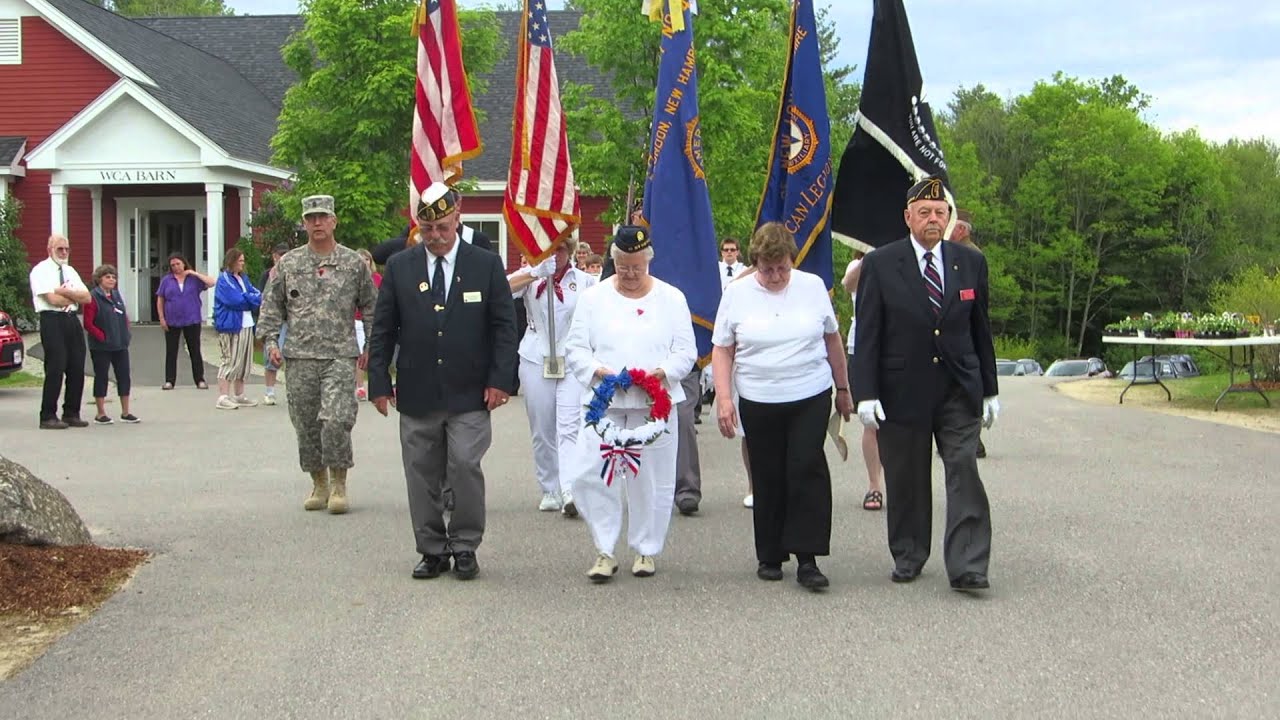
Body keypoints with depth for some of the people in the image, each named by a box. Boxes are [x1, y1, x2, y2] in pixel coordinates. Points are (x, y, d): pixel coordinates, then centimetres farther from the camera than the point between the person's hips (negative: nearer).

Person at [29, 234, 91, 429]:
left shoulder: (70, 271, 18)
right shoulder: (41, 270, -3)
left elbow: (87, 298, 7)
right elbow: (53, 299, -14)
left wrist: (65, 292, -8)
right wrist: (75, 296, 0)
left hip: (72, 320, 7)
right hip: (52, 320, -7)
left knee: (77, 368, 5)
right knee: (55, 369, -9)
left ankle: (71, 414, 15)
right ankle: (48, 417, -3)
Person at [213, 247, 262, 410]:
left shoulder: (242, 278, 18)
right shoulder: (224, 279, -9)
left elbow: (255, 293, 12)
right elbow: (235, 300, -18)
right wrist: (254, 299, -6)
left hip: (246, 325, 9)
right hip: (230, 326, -9)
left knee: (244, 362, 12)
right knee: (230, 361, -9)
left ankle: (239, 395, 20)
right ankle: (223, 398, -7)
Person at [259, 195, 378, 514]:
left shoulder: (354, 263, 5)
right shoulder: (288, 264, 8)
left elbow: (370, 307, 12)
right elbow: (272, 306, 12)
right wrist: (270, 340, 0)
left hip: (341, 356, -2)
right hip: (300, 357, 2)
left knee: (336, 421, -15)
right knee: (306, 425, 6)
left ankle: (338, 484, 0)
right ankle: (319, 484, 21)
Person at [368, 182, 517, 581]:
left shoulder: (486, 265, 3)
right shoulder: (399, 267, 7)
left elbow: (504, 326, 3)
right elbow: (382, 330, 8)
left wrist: (500, 380, -6)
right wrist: (380, 382, 2)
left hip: (469, 394, -2)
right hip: (416, 394, 2)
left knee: (465, 466, -9)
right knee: (422, 474, 5)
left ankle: (465, 547, 6)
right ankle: (432, 550, 16)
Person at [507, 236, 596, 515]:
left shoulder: (585, 281, 7)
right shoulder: (530, 276, 7)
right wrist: (535, 273, -18)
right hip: (536, 360, 2)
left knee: (569, 427, -14)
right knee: (542, 431, 5)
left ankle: (569, 491, -24)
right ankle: (549, 490, 13)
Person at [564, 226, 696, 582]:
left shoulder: (671, 298, 6)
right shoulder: (593, 298, 7)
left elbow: (686, 352, 4)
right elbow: (575, 348, 5)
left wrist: (662, 372, -15)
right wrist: (599, 371, -14)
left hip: (654, 404, 0)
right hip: (604, 404, 0)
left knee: (652, 481, 5)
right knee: (591, 476, -8)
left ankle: (646, 549, 21)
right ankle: (605, 551, 4)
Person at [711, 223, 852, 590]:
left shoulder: (813, 286, 3)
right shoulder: (737, 293, 0)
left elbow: (832, 339, 12)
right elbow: (722, 350, 1)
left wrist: (843, 388, 15)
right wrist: (723, 397, -9)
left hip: (811, 398, 0)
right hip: (758, 403, 0)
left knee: (807, 470, -11)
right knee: (768, 478, 6)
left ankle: (807, 559, -8)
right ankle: (770, 557, 18)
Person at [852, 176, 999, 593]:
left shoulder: (971, 263, 7)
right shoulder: (880, 265, -2)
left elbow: (981, 331, 12)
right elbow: (867, 335, -4)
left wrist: (989, 390, 12)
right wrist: (866, 394, -11)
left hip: (959, 390, 2)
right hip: (902, 390, -1)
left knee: (964, 471, -7)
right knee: (905, 479, 7)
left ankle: (966, 567, -7)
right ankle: (908, 557, 22)